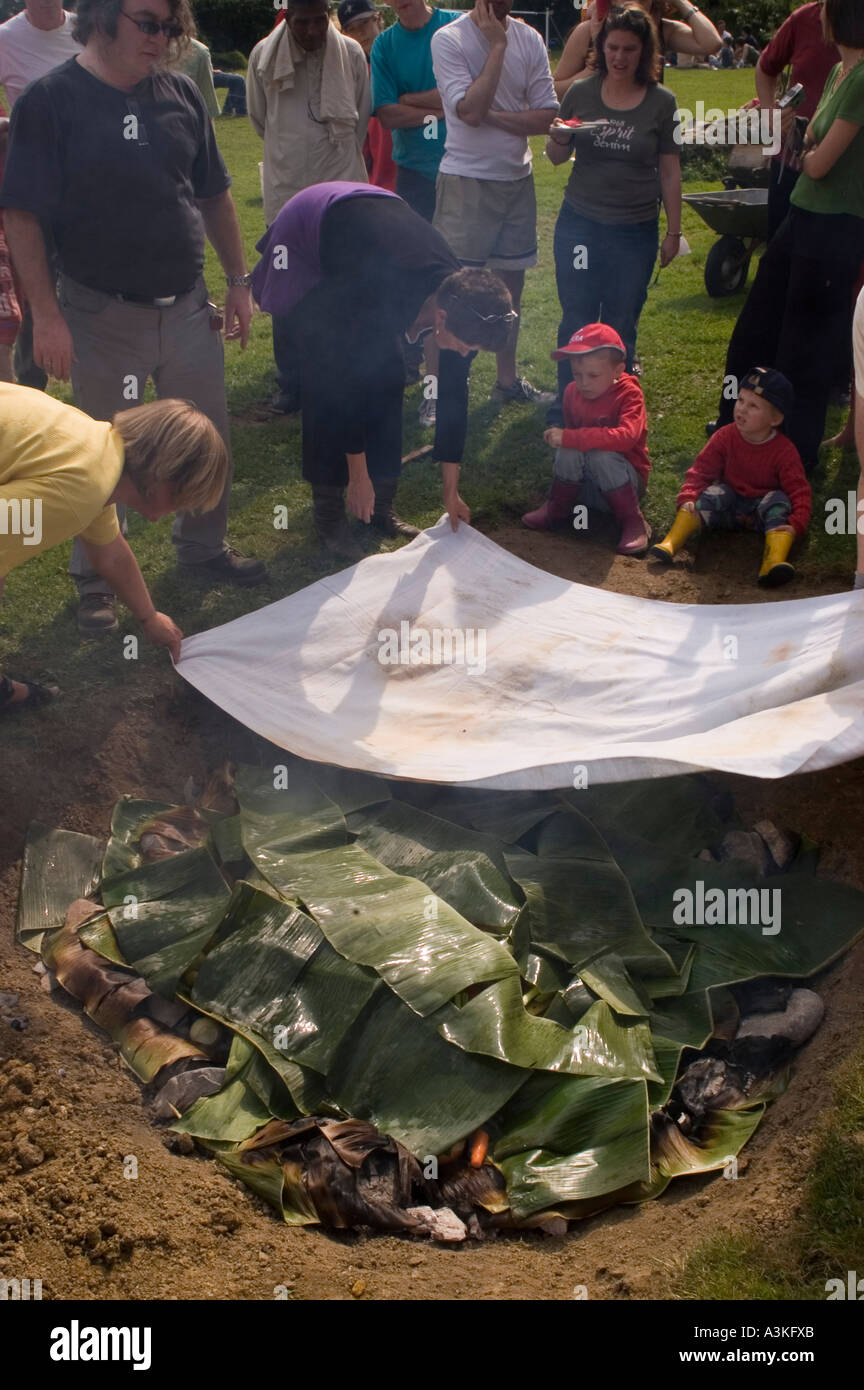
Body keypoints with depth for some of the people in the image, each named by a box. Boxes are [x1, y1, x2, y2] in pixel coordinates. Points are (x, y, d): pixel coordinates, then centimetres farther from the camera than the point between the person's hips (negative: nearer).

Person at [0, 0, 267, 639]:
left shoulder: (180, 93, 5)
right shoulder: (51, 100, -10)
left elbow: (215, 195, 13)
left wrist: (239, 280, 10)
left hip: (187, 306, 5)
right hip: (103, 316, -4)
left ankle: (204, 546, 36)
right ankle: (95, 580, 24)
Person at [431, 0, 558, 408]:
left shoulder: (529, 40, 4)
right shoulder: (448, 39, -10)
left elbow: (546, 116, -1)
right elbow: (470, 111, -22)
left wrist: (493, 115, -15)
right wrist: (497, 46, -17)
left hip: (517, 177, 6)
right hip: (465, 180, -5)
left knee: (512, 282, 13)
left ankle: (507, 380, 26)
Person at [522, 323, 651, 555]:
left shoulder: (629, 394, -18)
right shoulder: (573, 392, -2)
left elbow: (625, 437, -38)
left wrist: (569, 438, -39)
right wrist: (561, 439, -7)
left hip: (625, 478, -4)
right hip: (584, 485, 4)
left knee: (602, 456, -35)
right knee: (570, 450, -26)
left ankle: (633, 522, -21)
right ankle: (556, 508, -7)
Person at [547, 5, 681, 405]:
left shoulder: (661, 102, -2)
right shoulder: (581, 93, 1)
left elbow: (669, 171, 3)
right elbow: (556, 157, 10)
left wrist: (673, 231, 3)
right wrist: (559, 138, -13)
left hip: (635, 233, -1)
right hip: (579, 225, 1)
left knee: (621, 328, 7)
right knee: (576, 322, 6)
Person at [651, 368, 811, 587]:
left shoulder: (784, 451, -14)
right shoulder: (725, 437, -8)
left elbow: (799, 491, -16)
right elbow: (701, 471, -5)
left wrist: (796, 524, -32)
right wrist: (688, 498, -23)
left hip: (762, 512, -2)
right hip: (729, 508, 2)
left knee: (778, 500, -30)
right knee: (715, 493, -26)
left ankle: (775, 561, -52)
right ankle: (670, 543, -38)